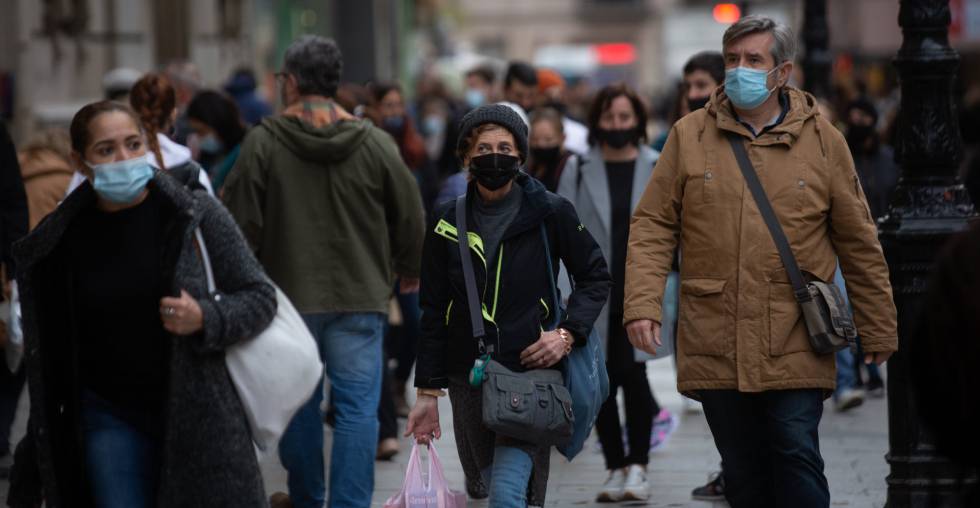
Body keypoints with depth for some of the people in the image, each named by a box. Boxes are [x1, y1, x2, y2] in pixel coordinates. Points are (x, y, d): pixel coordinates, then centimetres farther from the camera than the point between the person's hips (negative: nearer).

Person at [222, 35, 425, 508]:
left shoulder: (263, 142, -7)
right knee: (357, 407, 1)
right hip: (360, 295, 0)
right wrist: (410, 269, 24)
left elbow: (242, 221, -5)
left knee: (300, 402, 15)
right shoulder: (375, 143, -2)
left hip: (290, 292, 0)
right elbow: (409, 217, 6)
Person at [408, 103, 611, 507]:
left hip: (532, 370, -4)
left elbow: (595, 277, 7)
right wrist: (428, 391, 7)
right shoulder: (448, 222, 5)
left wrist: (568, 333, -10)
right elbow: (434, 312, 9)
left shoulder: (550, 213, -3)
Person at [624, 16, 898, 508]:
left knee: (797, 458, -7)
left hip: (796, 351, -2)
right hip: (715, 346, 2)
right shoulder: (689, 135, 5)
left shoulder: (822, 140, 4)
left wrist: (878, 332, 9)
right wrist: (642, 303, -10)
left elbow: (859, 242, 8)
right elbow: (653, 226, 4)